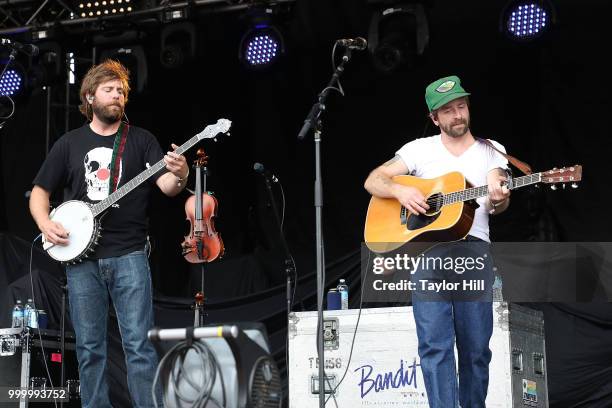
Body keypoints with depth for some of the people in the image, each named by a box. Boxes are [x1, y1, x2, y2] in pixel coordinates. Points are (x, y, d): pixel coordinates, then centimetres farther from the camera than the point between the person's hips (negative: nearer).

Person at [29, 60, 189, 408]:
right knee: (89, 348, 6)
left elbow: (166, 186, -5)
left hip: (129, 256, -2)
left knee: (140, 345, -7)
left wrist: (179, 177, -29)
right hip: (81, 258, 2)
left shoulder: (141, 140, 6)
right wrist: (45, 225, -4)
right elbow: (39, 192, 15)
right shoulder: (69, 143, 11)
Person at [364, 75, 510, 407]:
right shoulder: (420, 148, 13)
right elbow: (373, 181, 11)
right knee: (435, 345, -10)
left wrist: (498, 201, -22)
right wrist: (400, 191, -10)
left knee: (476, 348, 0)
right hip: (426, 246, -1)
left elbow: (498, 202, 2)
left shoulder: (491, 150, 14)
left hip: (473, 246, 1)